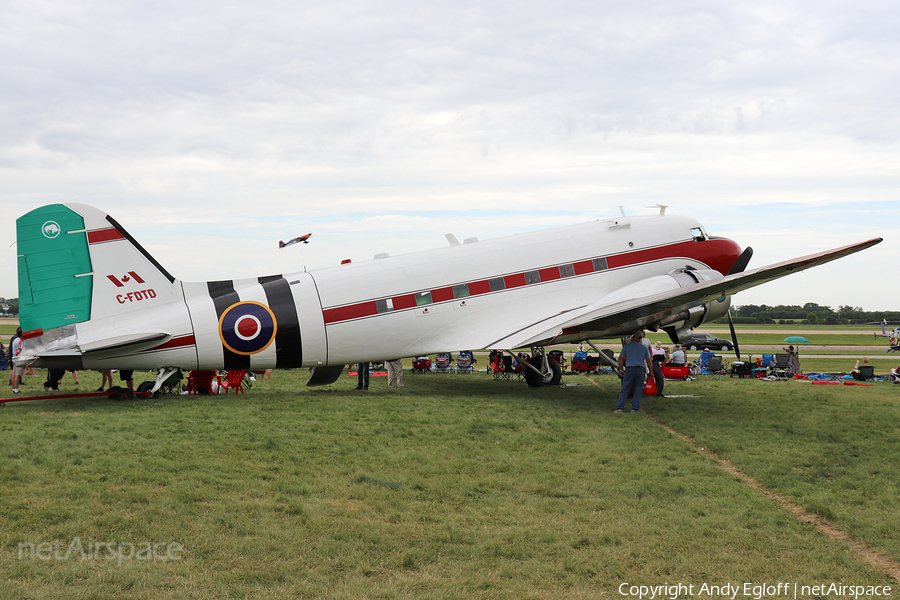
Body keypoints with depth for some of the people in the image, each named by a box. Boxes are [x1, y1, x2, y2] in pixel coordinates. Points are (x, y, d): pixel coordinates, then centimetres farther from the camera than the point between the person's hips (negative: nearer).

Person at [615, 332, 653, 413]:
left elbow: (620, 358, 1)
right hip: (640, 370, 1)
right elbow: (649, 361, 9)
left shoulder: (627, 346, 4)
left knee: (624, 390, 2)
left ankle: (620, 407, -2)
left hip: (629, 369, -1)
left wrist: (621, 369, 8)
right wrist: (651, 372, 17)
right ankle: (635, 408, 4)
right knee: (638, 390, 7)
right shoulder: (644, 348, 8)